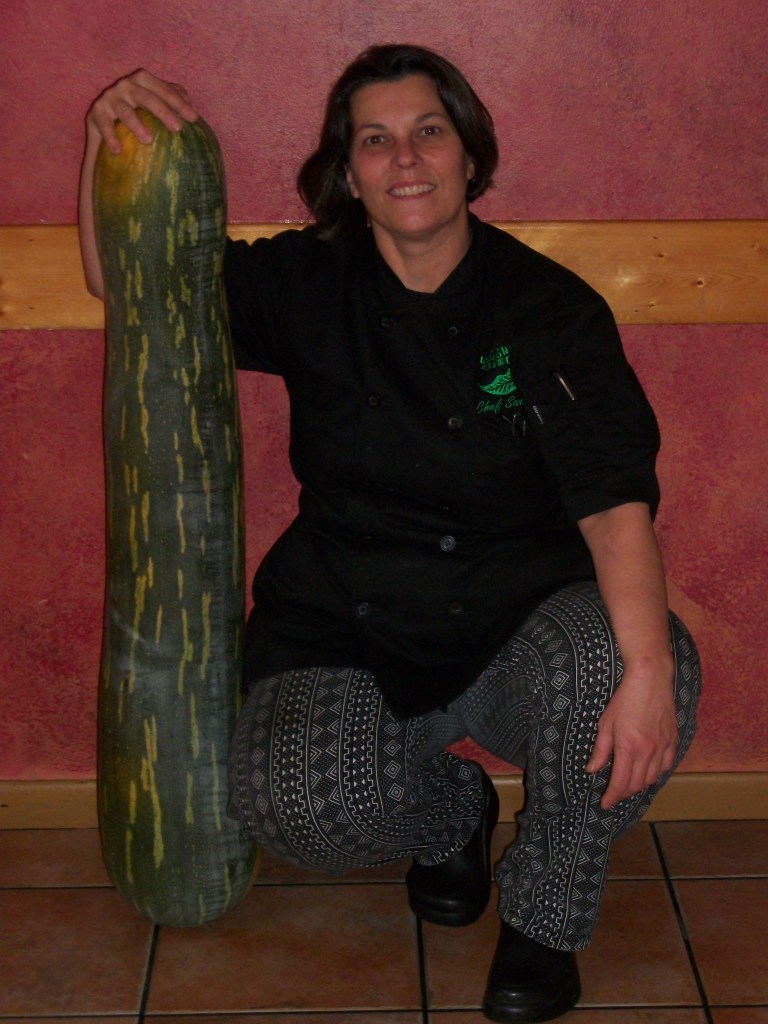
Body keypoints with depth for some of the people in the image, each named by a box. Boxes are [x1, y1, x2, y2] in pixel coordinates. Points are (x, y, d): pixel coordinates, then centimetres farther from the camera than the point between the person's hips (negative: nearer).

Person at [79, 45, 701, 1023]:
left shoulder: (551, 308, -6)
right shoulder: (309, 286, 1)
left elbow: (615, 499, -17)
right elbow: (125, 280, 9)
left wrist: (646, 663, -33)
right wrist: (105, 136, -9)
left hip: (520, 624, 0)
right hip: (348, 638, 1)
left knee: (624, 665, -33)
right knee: (295, 798, -28)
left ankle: (544, 918, -2)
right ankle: (450, 813, 12)